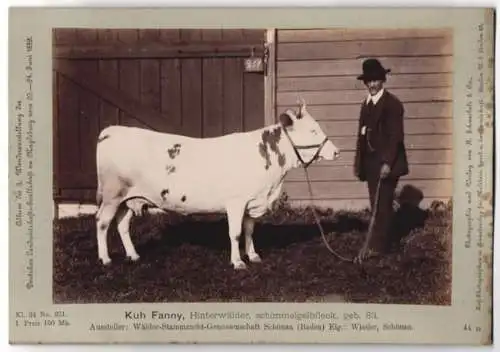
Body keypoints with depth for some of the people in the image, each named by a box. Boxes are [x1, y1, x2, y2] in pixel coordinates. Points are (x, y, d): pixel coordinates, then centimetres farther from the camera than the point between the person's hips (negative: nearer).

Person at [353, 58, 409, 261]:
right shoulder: (366, 104, 15)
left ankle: (378, 246, -1)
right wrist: (358, 163, 12)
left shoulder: (392, 104, -8)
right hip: (370, 163, 7)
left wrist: (387, 163, -21)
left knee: (382, 204, -5)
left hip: (386, 164, -7)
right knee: (376, 205, 11)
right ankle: (377, 243, 19)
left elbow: (396, 136, -14)